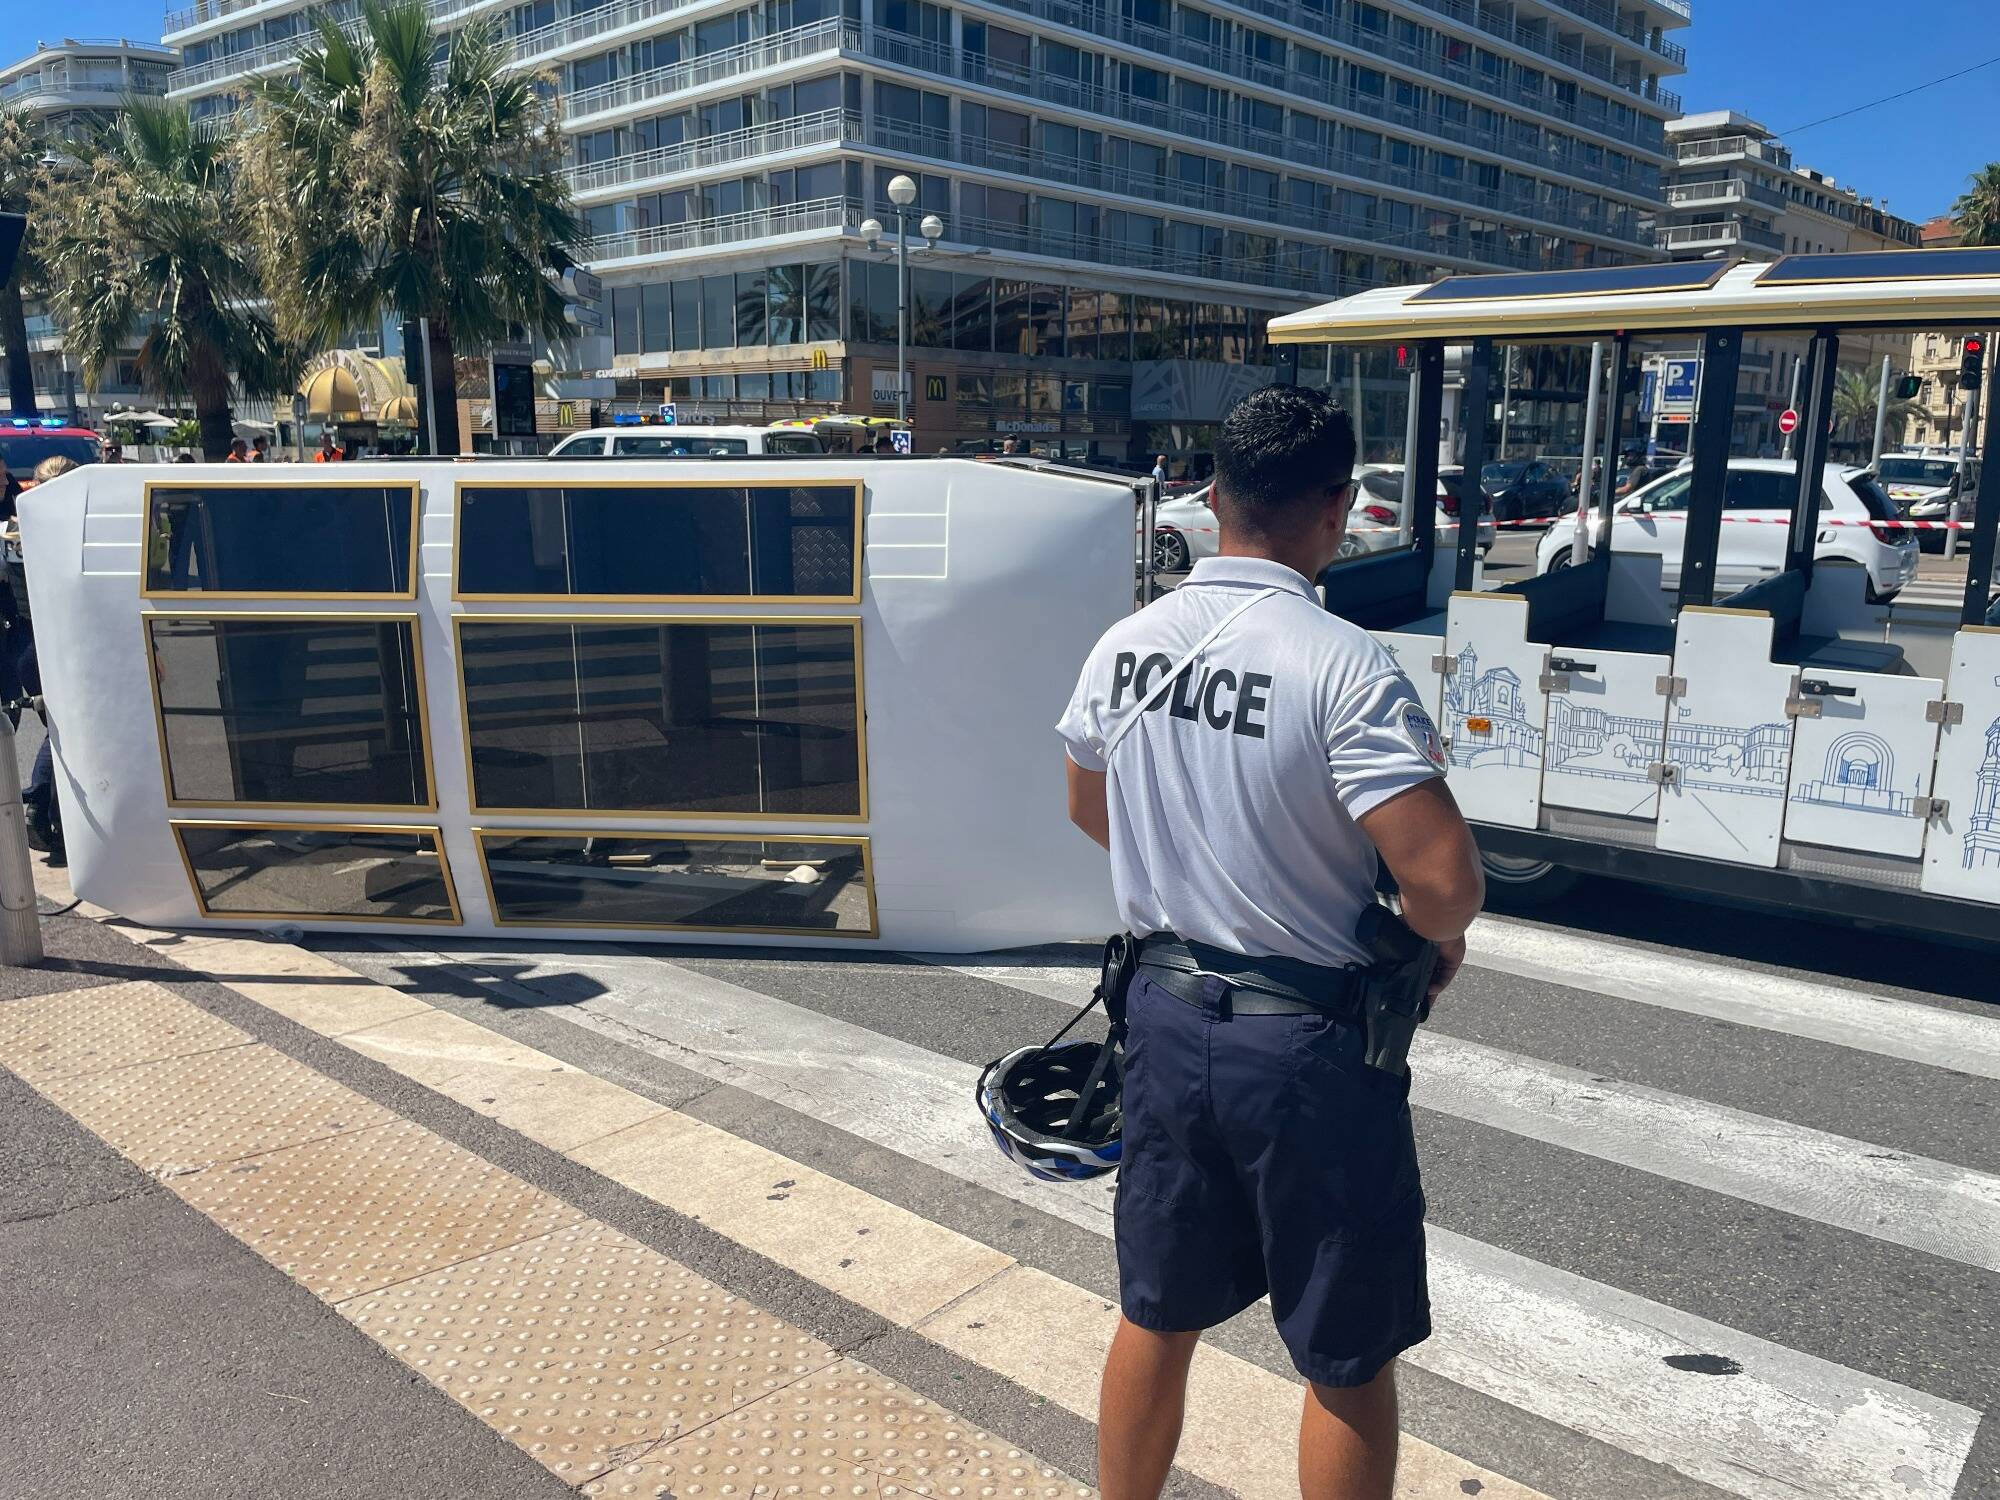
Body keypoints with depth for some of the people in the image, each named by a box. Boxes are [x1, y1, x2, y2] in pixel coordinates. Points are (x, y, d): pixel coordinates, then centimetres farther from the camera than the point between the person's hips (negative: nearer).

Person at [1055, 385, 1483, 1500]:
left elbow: (1089, 807, 15)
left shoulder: (1125, 646, -1)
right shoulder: (1346, 666, -21)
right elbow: (1444, 875, -25)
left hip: (1167, 1013, 6)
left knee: (1158, 1315, 23)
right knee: (1348, 1361, 14)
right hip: (1307, 1041, -6)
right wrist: (1440, 939, -3)